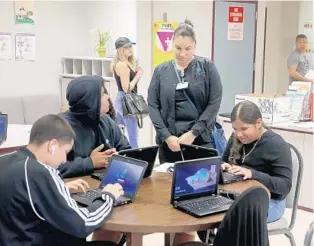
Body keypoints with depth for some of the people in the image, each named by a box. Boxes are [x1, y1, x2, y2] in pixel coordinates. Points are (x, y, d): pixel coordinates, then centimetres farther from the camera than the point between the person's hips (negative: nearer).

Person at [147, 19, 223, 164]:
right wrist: (166, 136, -9)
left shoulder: (207, 67, 2)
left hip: (201, 139, -1)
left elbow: (214, 102, -4)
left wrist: (193, 133, -11)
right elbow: (152, 105, 3)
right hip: (169, 141, 2)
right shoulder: (161, 71, 7)